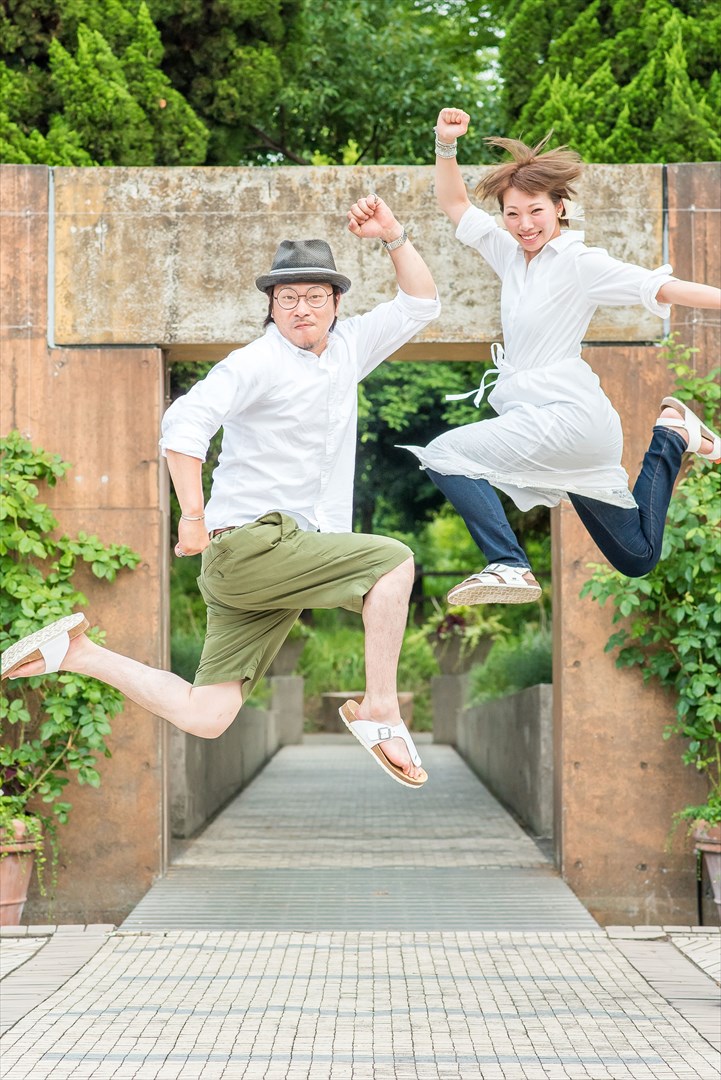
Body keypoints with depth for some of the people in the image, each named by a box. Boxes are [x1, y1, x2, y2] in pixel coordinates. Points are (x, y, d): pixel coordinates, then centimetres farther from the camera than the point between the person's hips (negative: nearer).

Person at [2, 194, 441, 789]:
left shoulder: (348, 347, 15)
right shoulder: (257, 364, -8)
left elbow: (420, 304, 23)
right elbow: (186, 421, -21)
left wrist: (394, 236, 9)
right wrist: (194, 515, -29)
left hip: (287, 557, 8)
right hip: (249, 542, -7)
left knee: (203, 718, 1)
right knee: (392, 559, -20)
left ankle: (79, 651, 14)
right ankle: (380, 712, -12)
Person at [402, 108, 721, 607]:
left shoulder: (580, 262, -10)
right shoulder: (512, 253, 10)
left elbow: (662, 288, -18)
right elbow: (454, 203, 17)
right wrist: (446, 144, 2)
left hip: (566, 415, -9)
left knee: (444, 454, -20)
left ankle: (510, 566, -20)